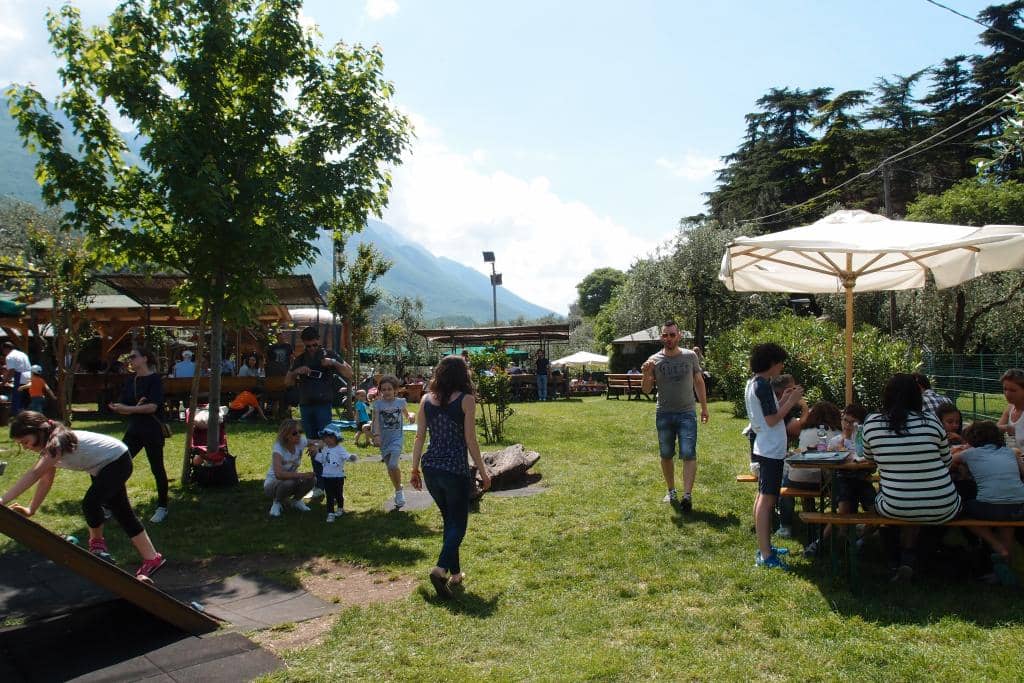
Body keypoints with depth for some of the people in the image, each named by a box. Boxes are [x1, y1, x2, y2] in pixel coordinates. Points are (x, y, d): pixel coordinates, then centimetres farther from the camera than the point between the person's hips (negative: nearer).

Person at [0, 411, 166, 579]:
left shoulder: (57, 441, -29)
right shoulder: (50, 445, 0)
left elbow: (34, 474, -41)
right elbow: (45, 480, 5)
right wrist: (31, 509, 0)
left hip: (118, 461, -10)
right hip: (103, 467, 10)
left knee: (90, 503, -22)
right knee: (122, 512, 9)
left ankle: (97, 542, 9)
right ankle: (152, 558, 12)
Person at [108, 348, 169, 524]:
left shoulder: (154, 379, -10)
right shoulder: (130, 381, 9)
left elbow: (152, 406, -19)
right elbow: (123, 407, 5)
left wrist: (128, 409, -23)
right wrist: (136, 407, -15)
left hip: (152, 431, -6)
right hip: (134, 430, 6)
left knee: (157, 468, 3)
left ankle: (162, 508, 16)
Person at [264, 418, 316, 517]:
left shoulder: (301, 441, -15)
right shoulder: (279, 448, -29)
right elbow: (279, 474, -43)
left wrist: (315, 448, -19)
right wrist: (302, 475, -43)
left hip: (292, 477, 5)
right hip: (272, 483, -5)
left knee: (312, 479, -23)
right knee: (289, 482, -37)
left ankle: (296, 500, 6)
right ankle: (277, 503, -4)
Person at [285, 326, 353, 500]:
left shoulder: (328, 355, 3)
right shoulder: (300, 360, 15)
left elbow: (349, 374, 1)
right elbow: (287, 382, 15)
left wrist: (334, 363, -14)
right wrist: (296, 371, -5)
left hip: (323, 404, -5)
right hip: (305, 406, 5)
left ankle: (322, 485, -11)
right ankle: (318, 482, 12)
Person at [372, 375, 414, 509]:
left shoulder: (401, 402, 0)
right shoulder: (378, 404, -2)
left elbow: (406, 415, 16)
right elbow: (376, 421, -12)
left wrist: (410, 416, -8)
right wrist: (377, 435, -25)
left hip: (397, 438, -2)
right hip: (384, 439, 2)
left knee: (393, 465, -18)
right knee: (390, 468, 9)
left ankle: (399, 492, 1)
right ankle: (398, 490, 28)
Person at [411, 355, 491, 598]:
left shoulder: (426, 400, 4)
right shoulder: (466, 400, -8)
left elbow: (419, 438, 5)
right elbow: (470, 441, -8)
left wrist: (415, 469, 15)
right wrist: (483, 472, 0)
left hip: (430, 468, 5)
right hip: (456, 469, -5)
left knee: (449, 519, 19)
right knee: (458, 522, 6)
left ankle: (455, 574, 25)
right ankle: (441, 568, -14)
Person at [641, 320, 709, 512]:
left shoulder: (690, 356, 1)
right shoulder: (654, 360, -2)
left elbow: (699, 382, 11)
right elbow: (646, 390, 0)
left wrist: (704, 407, 10)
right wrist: (646, 374, -20)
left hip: (687, 413, -1)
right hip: (663, 414, 1)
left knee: (688, 454, -11)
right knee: (666, 455, 10)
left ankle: (687, 495, -11)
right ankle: (671, 491, 25)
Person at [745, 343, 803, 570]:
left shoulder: (752, 383, 13)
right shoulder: (763, 385, -18)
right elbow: (772, 420, -20)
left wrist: (783, 400, 15)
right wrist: (791, 401, -12)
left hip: (764, 449, 11)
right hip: (771, 451, -11)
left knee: (763, 497, 16)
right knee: (767, 499, -9)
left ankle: (764, 547, 26)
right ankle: (765, 556, -7)